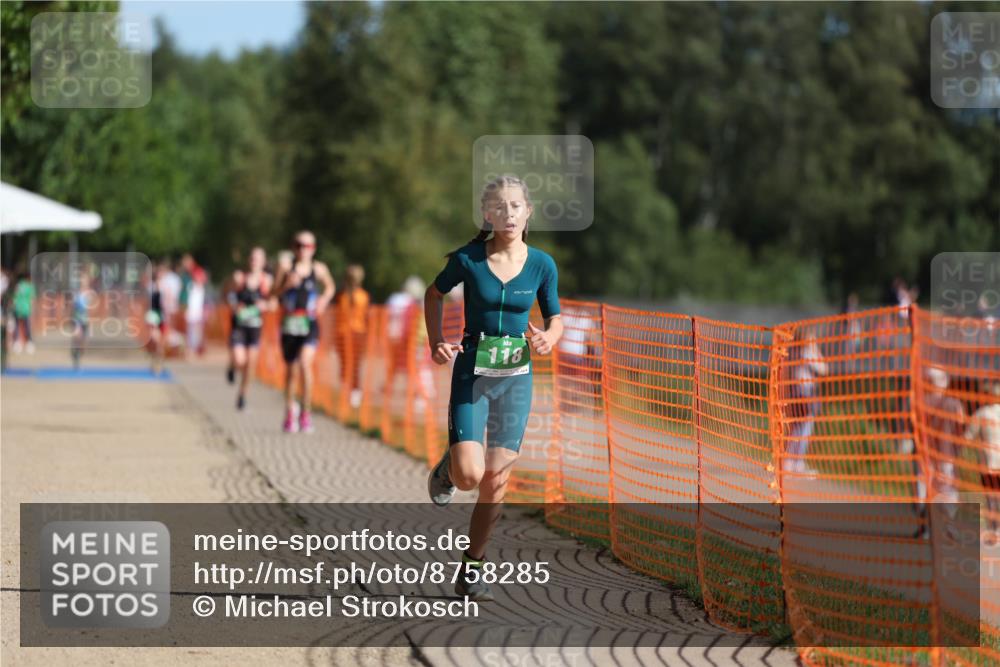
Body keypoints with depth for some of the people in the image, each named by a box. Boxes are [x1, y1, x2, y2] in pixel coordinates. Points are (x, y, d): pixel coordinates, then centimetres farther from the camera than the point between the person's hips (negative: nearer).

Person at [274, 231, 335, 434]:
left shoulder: (319, 269, 6)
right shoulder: (287, 270, 3)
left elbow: (330, 286, 24)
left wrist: (324, 300, 6)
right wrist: (287, 285, -17)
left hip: (310, 325, -1)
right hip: (289, 324, 1)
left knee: (305, 363, -21)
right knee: (291, 370, 11)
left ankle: (305, 413, -14)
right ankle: (290, 413, 28)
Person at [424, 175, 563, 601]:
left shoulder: (542, 265, -2)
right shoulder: (467, 260, -8)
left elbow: (555, 320, 9)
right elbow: (435, 294, 10)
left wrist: (547, 338, -14)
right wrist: (436, 342, -3)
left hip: (516, 378, 2)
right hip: (472, 374, -2)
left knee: (496, 481, 1)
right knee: (469, 475, -15)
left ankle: (472, 566, 17)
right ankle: (447, 468, 23)